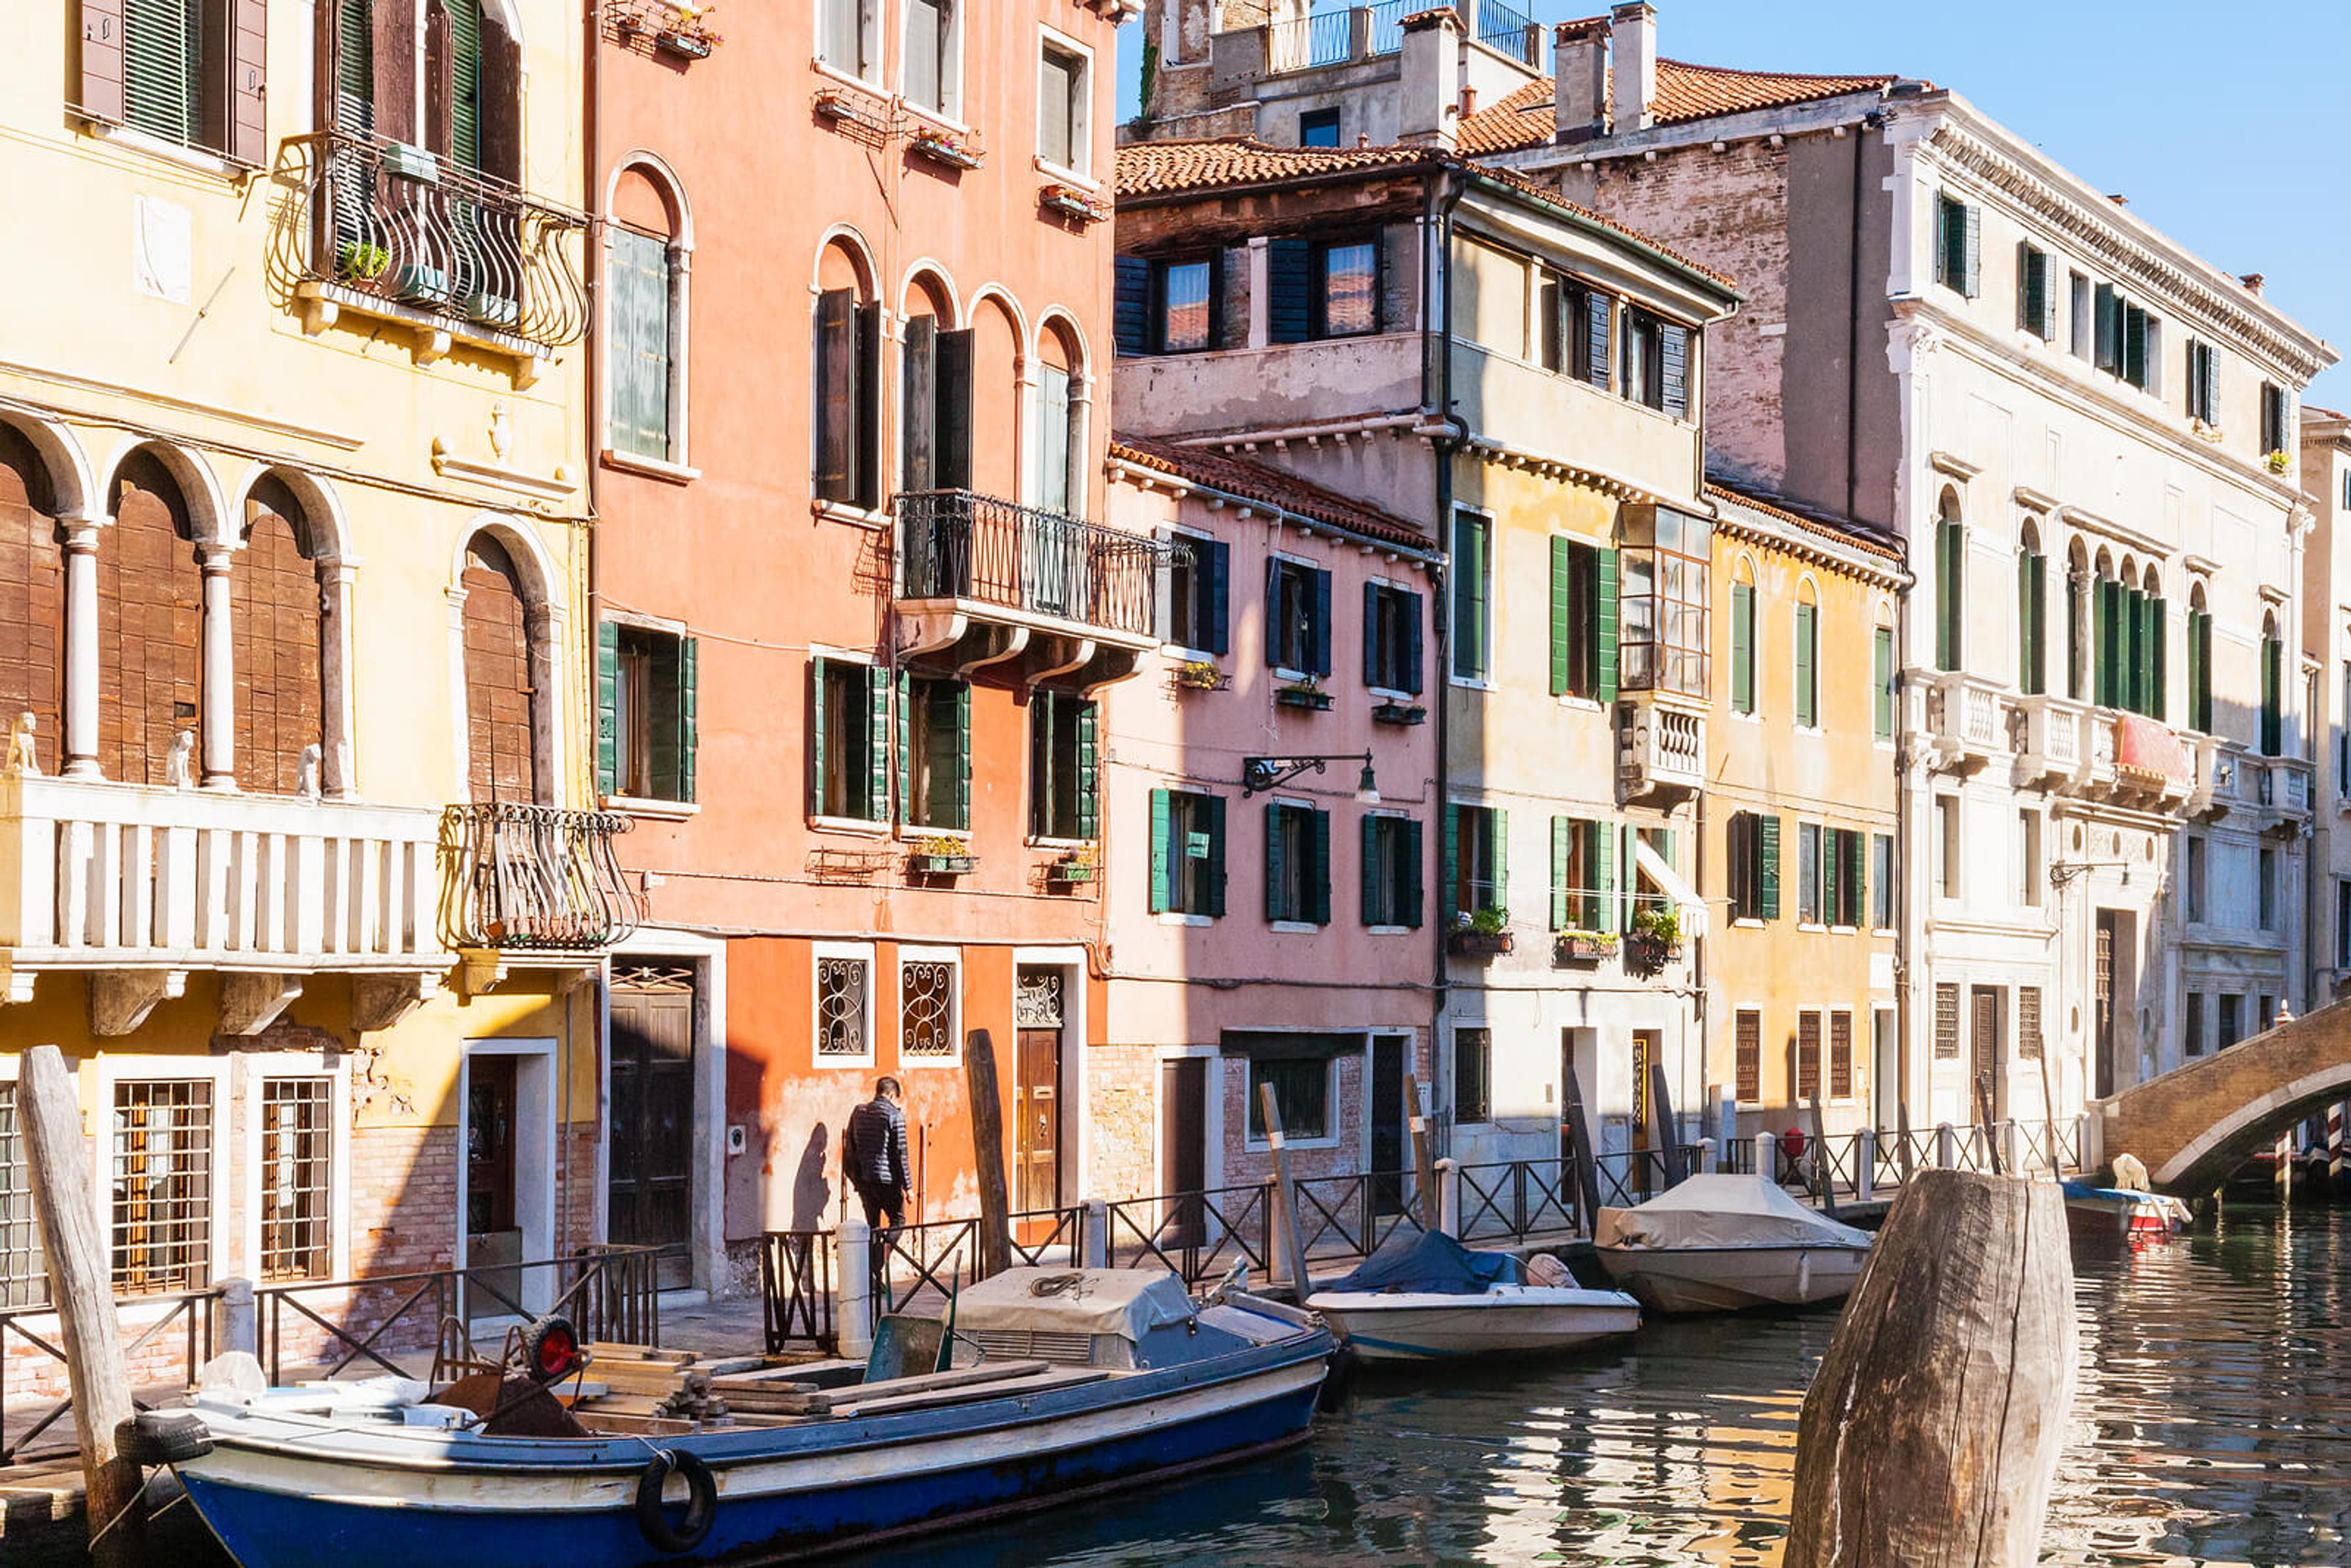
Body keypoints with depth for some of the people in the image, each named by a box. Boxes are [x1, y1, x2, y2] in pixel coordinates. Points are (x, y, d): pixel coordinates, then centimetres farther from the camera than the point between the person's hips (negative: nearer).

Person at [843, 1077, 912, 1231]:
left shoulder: (859, 1112, 9)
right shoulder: (895, 1115, -8)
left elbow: (849, 1147, 13)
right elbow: (900, 1153, -9)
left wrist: (854, 1177, 21)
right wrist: (908, 1185, -5)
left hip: (863, 1179, 5)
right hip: (887, 1180, -5)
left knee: (872, 1223, 13)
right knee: (898, 1220, 5)